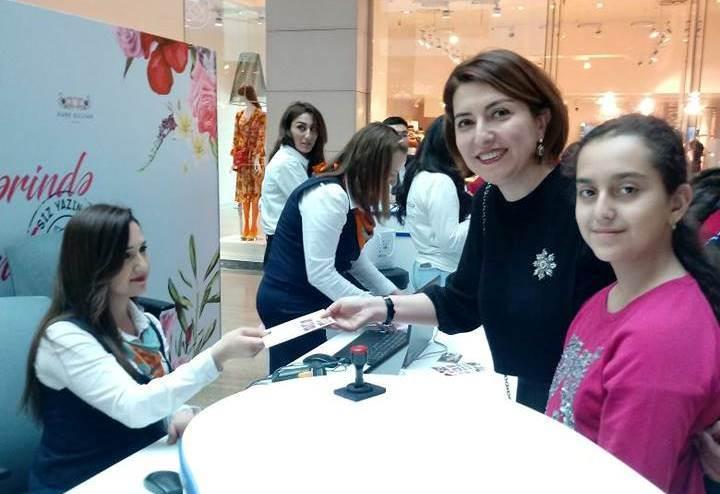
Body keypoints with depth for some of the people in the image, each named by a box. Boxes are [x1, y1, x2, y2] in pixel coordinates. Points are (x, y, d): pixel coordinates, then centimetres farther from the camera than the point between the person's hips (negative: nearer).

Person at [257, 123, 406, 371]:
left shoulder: (352, 197, 6)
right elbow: (320, 273, -28)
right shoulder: (328, 196, -24)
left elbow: (353, 258, 12)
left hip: (310, 304, 9)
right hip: (289, 307, -9)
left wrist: (391, 293, 7)